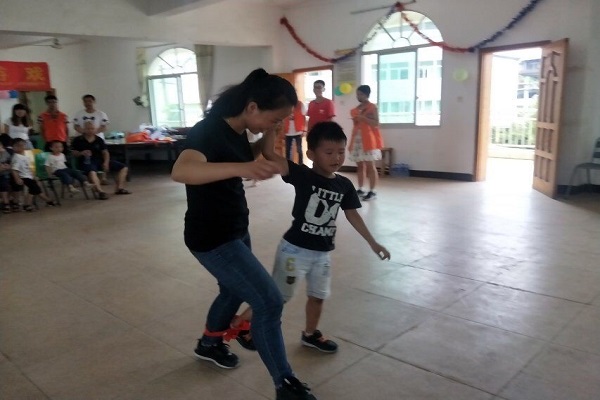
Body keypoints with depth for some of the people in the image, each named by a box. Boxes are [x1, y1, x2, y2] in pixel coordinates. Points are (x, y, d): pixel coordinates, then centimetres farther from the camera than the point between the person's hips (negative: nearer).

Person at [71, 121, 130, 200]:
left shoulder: (99, 140, 12)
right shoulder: (78, 140, 3)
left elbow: (105, 152, 8)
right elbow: (74, 153, 3)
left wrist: (106, 162, -10)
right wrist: (81, 153, -19)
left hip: (100, 161, 5)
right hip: (86, 162, -5)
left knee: (123, 167, -3)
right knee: (92, 172, -44)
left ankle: (119, 188, -6)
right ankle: (100, 192, -51)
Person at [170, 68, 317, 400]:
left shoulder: (236, 130, 1)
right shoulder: (209, 130, -25)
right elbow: (180, 171, -44)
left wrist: (264, 144, 3)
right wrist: (242, 169, -58)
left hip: (235, 231, 10)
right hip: (211, 238, -10)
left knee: (234, 292, 27)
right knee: (269, 302, -9)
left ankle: (209, 344, 53)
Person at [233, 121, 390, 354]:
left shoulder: (344, 185, -1)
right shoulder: (302, 176, -17)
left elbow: (352, 215, 10)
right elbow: (269, 154, -26)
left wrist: (373, 243, 14)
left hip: (323, 253, 6)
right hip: (295, 249, -5)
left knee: (318, 295, 19)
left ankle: (310, 334, 43)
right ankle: (240, 323, 25)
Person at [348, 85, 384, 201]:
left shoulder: (372, 107, -5)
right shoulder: (356, 109, 15)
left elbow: (376, 123, -12)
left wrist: (363, 118, -19)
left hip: (368, 139, -7)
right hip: (357, 139, 7)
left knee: (370, 165, -7)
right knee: (360, 165, 8)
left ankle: (372, 191, -6)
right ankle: (360, 189, 14)